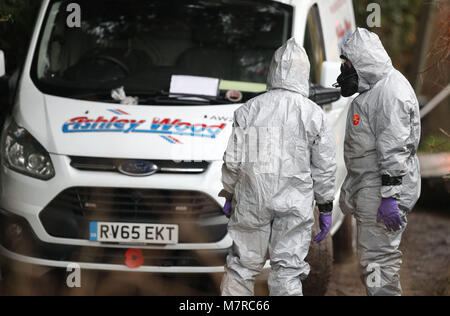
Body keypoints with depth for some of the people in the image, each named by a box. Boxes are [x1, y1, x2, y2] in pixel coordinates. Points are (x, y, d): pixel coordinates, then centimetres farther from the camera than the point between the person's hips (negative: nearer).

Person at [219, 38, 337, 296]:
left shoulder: (249, 110, -1)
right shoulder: (314, 115, -3)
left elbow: (233, 161, 2)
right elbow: (325, 167, 0)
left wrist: (229, 196, 16)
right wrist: (326, 209, 9)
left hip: (252, 200, 1)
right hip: (295, 206, -1)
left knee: (243, 265, 10)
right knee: (288, 270, 2)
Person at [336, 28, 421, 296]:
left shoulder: (391, 92, -21)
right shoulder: (376, 87, 15)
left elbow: (395, 149, -26)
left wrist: (390, 196, -28)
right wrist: (352, 189, 28)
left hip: (385, 191, -11)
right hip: (369, 188, 11)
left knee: (377, 260, -11)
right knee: (380, 257, 18)